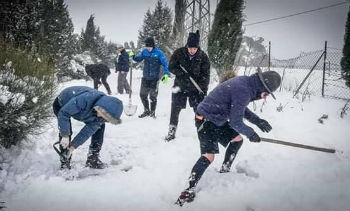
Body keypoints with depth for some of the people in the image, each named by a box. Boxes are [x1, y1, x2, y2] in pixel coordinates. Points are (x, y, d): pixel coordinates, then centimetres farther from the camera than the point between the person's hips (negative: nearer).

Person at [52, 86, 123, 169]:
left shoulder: (102, 115, -24)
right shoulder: (85, 99, -45)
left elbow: (89, 130, -21)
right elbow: (63, 113, -38)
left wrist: (73, 146, -23)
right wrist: (65, 136, -36)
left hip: (83, 109, 5)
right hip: (62, 105, -5)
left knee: (99, 126, -5)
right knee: (66, 130, -24)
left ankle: (92, 159, 5)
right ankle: (64, 163, -7)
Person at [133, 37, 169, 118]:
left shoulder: (159, 53, -11)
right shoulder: (144, 51, 1)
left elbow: (165, 64, -12)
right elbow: (138, 59, 14)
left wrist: (166, 74, -24)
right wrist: (133, 56, -7)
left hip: (154, 78, -4)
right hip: (145, 77, 5)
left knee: (153, 96, 3)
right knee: (143, 95, 10)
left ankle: (152, 113, 21)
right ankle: (146, 111, 28)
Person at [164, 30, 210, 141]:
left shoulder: (203, 56, -10)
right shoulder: (179, 53, -10)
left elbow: (205, 74, -7)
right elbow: (171, 67, -6)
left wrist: (203, 90, -14)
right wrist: (183, 74, -21)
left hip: (195, 88, 0)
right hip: (180, 87, 1)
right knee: (175, 110, 5)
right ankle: (171, 132, 19)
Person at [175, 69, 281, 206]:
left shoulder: (245, 82, 3)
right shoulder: (244, 91, -26)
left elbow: (240, 108, 19)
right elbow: (235, 122, -22)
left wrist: (257, 121, 12)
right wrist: (251, 133, -6)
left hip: (218, 119, 10)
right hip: (206, 121, -10)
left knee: (237, 139, 19)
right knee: (209, 156, -19)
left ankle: (224, 171, 34)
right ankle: (189, 190, -17)